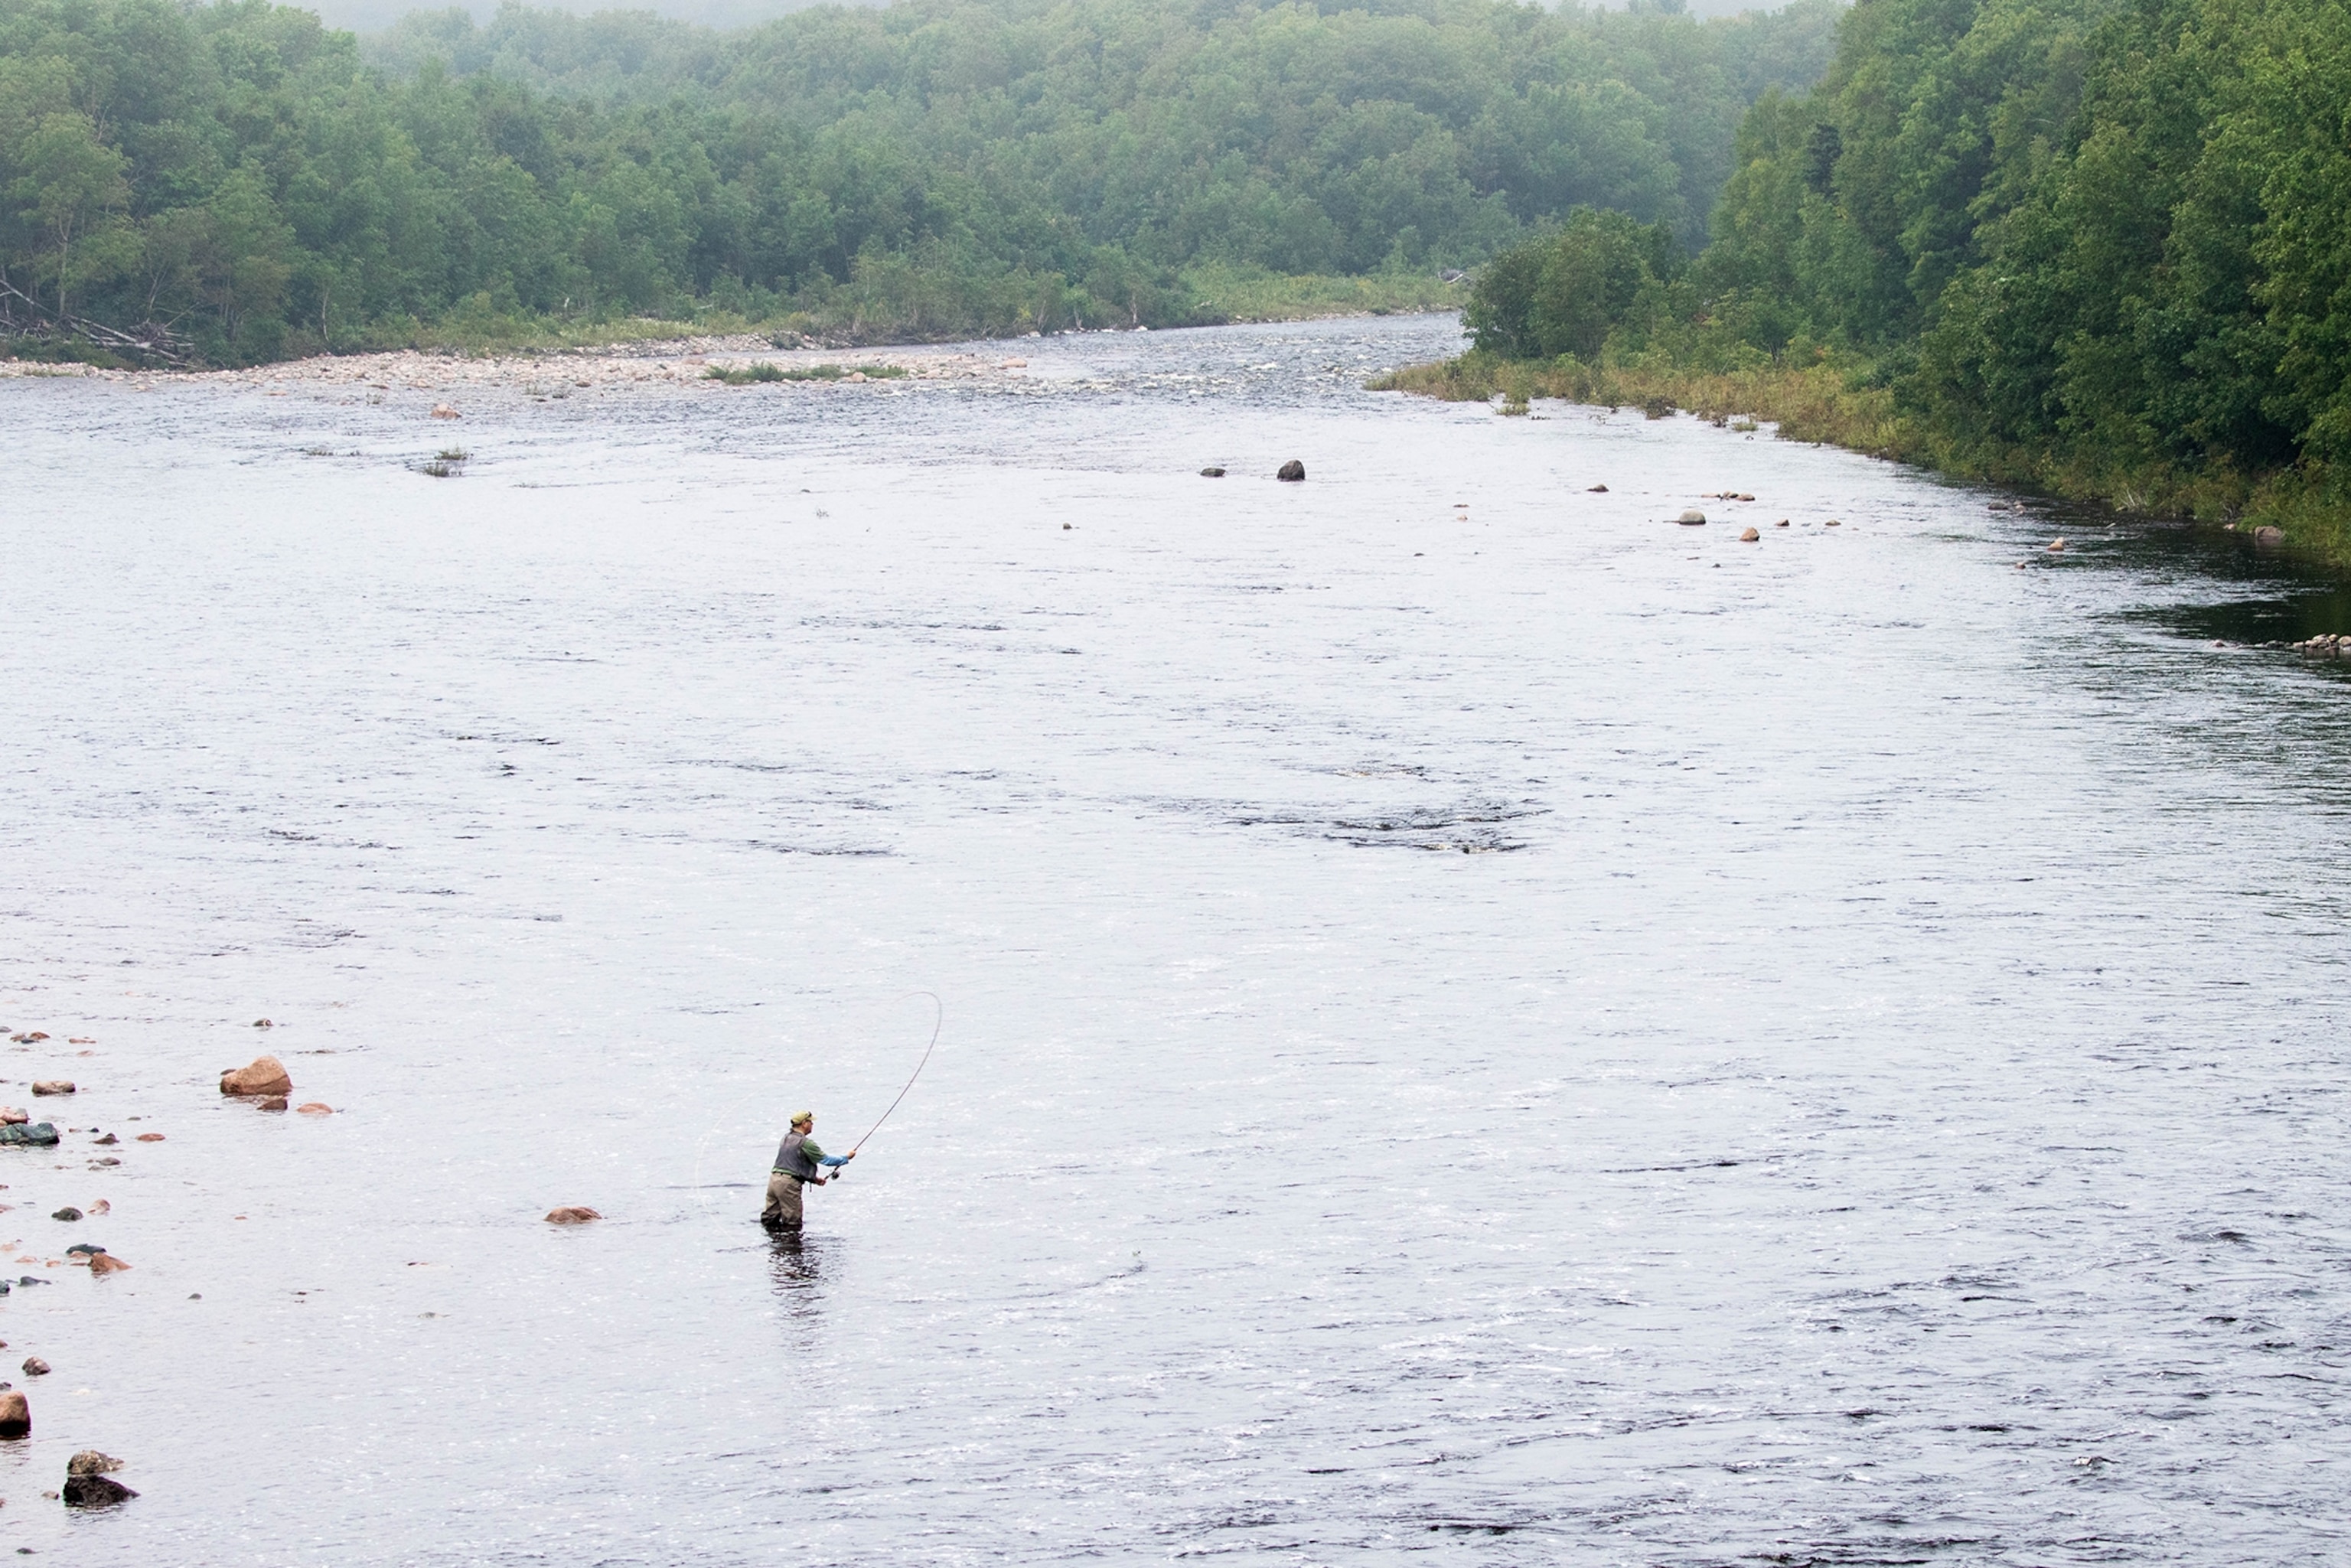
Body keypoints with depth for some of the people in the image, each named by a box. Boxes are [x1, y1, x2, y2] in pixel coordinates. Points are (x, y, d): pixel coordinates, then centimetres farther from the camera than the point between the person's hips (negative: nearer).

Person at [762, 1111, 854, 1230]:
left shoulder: (786, 1138, 15)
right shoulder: (805, 1143, -11)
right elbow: (825, 1159, -4)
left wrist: (814, 1178, 24)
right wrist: (847, 1158, 12)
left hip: (774, 1178, 8)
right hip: (789, 1184, -8)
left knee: (769, 1220, 11)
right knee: (792, 1224, -2)